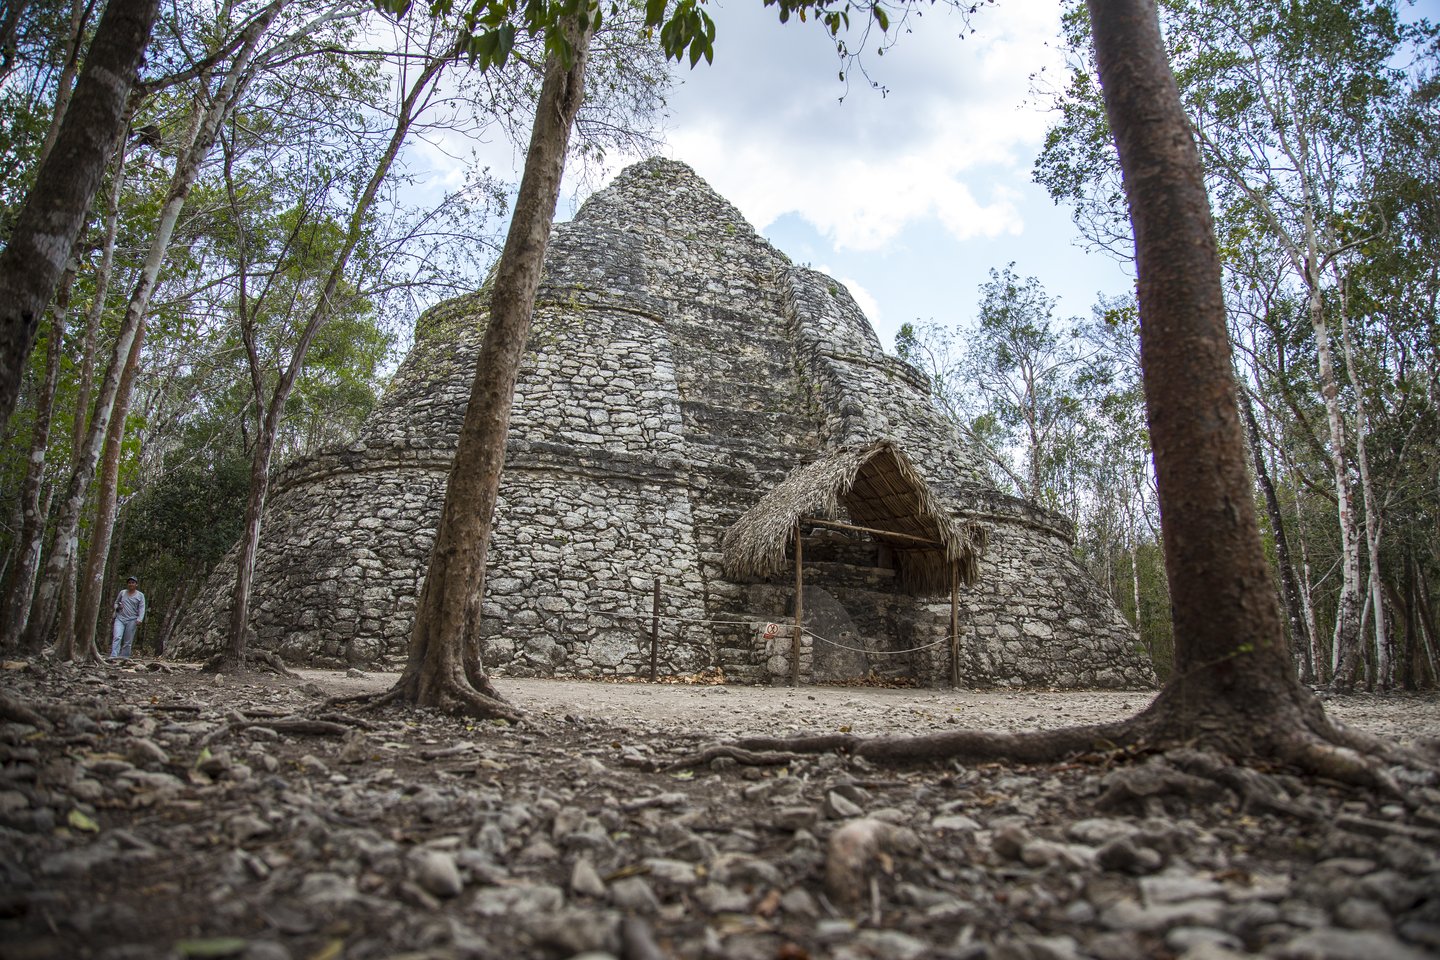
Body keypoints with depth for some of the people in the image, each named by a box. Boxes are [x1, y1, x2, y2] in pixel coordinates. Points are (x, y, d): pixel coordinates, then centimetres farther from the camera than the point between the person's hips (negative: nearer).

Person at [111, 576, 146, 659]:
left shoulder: (140, 595, 6)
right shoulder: (122, 592, 12)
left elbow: (142, 608, -2)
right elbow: (116, 602, 23)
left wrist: (140, 619, -16)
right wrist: (117, 607, -1)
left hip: (132, 620, -1)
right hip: (120, 618, 1)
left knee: (128, 641, 0)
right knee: (117, 637, -16)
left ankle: (124, 657, 6)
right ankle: (113, 656, -22)